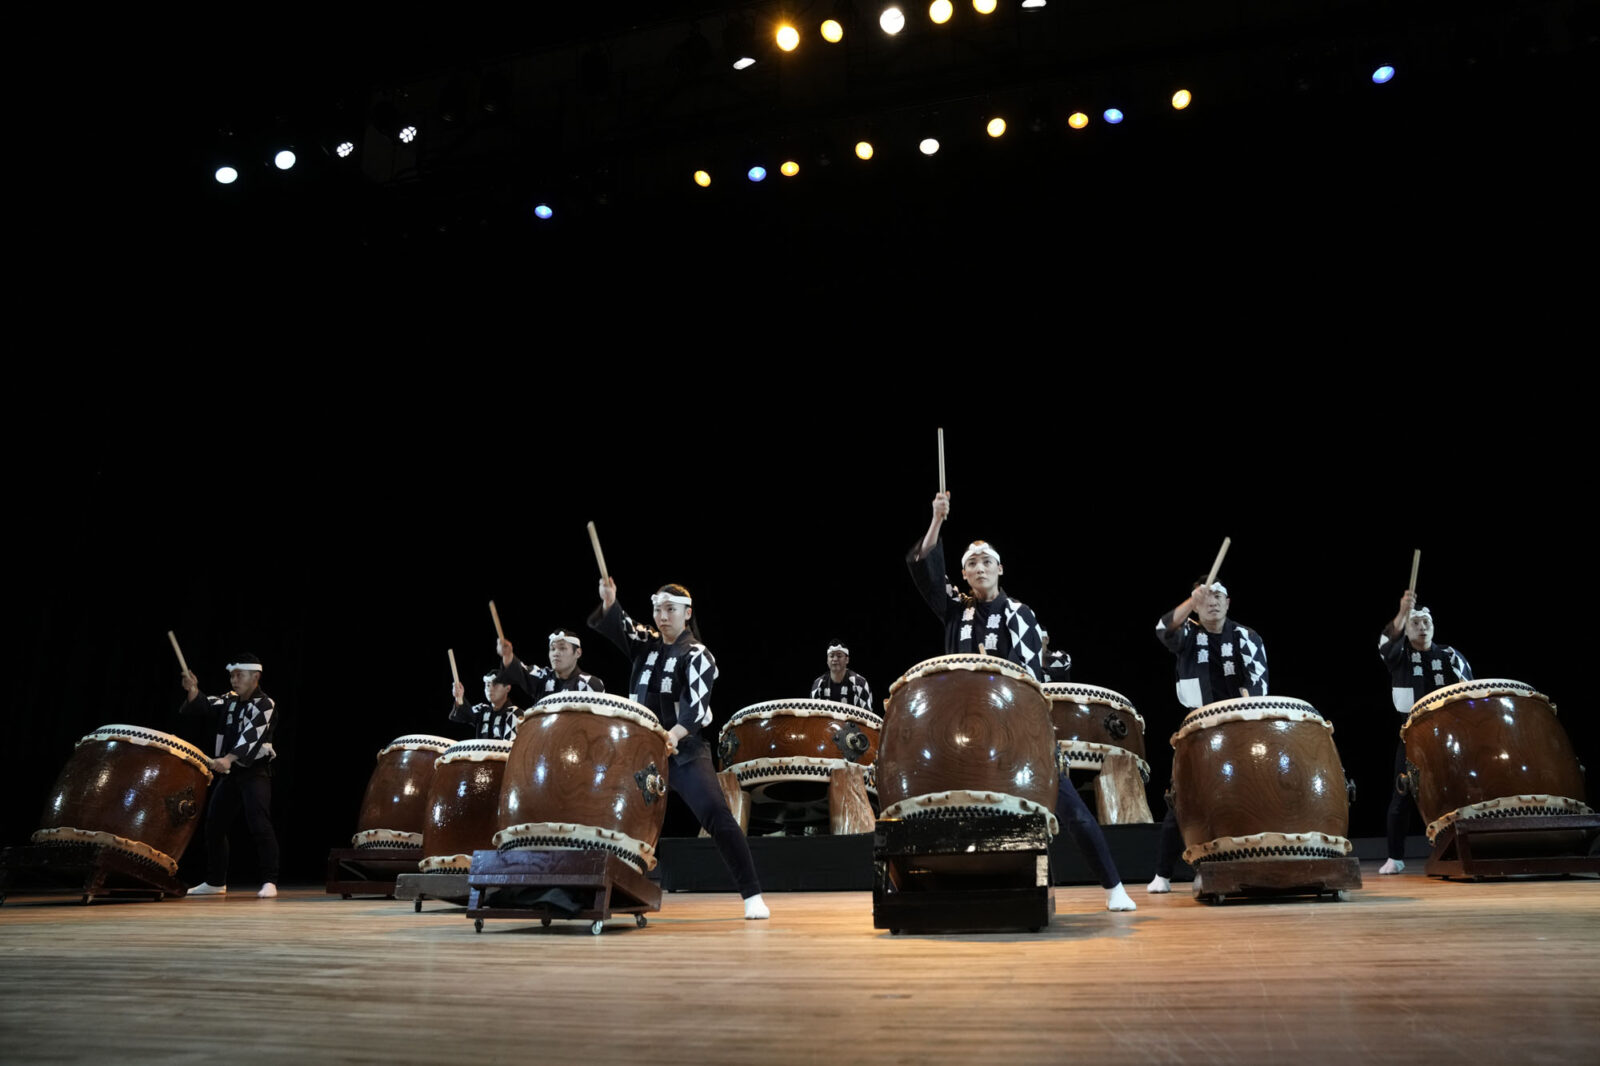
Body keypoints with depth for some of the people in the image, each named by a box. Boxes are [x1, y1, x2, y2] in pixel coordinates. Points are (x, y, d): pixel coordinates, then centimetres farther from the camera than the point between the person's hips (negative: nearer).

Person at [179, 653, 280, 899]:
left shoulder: (265, 705, -12)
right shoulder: (229, 701, 12)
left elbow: (252, 735, -26)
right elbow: (204, 706, -2)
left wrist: (229, 758, -39)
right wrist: (193, 691, -22)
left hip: (255, 771, -8)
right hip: (228, 772, 8)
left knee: (259, 826, -16)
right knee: (214, 825, 13)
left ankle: (269, 882, -11)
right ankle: (216, 882, 27)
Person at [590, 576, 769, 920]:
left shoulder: (697, 655, -8)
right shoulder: (645, 643, 10)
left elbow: (697, 704, -22)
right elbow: (615, 625, -6)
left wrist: (675, 733, -41)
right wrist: (609, 601, -28)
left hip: (686, 751, -6)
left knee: (716, 814, -18)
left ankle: (753, 896, -13)